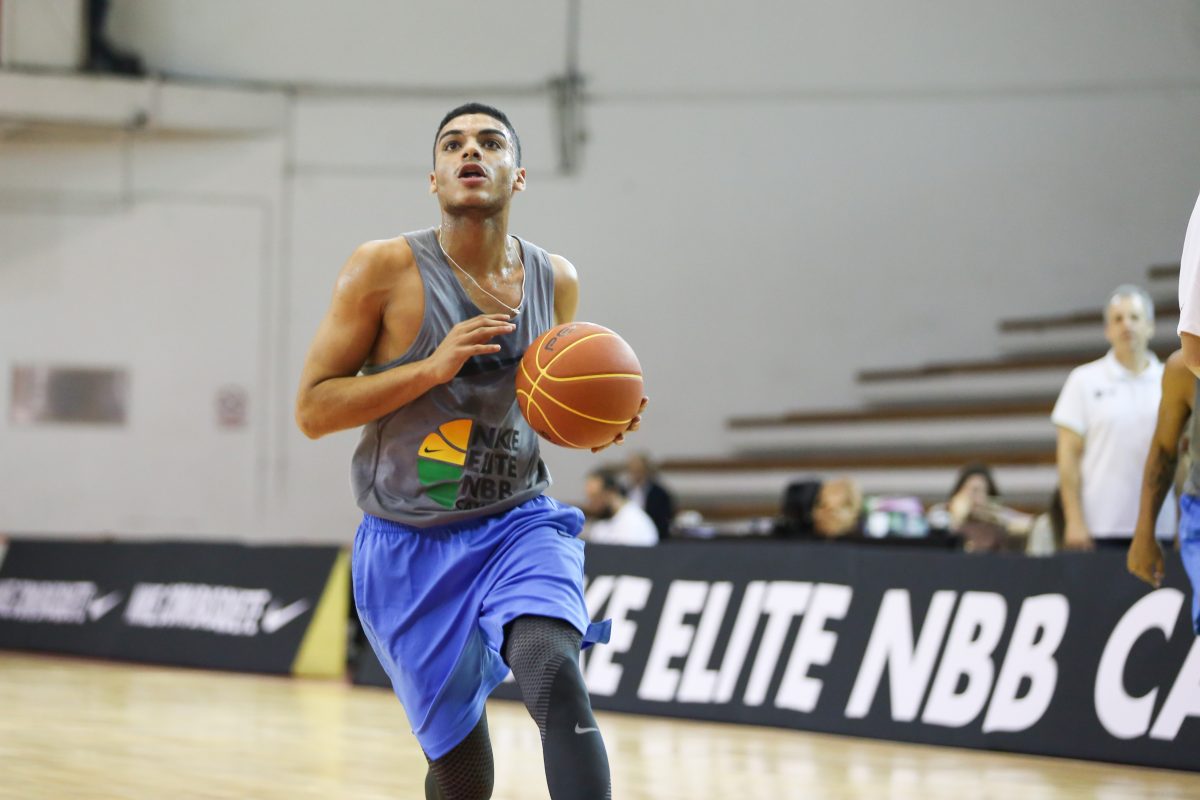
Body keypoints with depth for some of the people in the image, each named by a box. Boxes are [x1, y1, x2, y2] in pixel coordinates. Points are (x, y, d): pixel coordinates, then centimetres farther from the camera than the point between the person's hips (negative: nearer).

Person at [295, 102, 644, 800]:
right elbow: (312, 410, -10)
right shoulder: (386, 270, -10)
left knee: (556, 677, -29)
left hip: (519, 525, 2)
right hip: (410, 546, -1)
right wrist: (433, 366, -22)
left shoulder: (556, 280, 2)